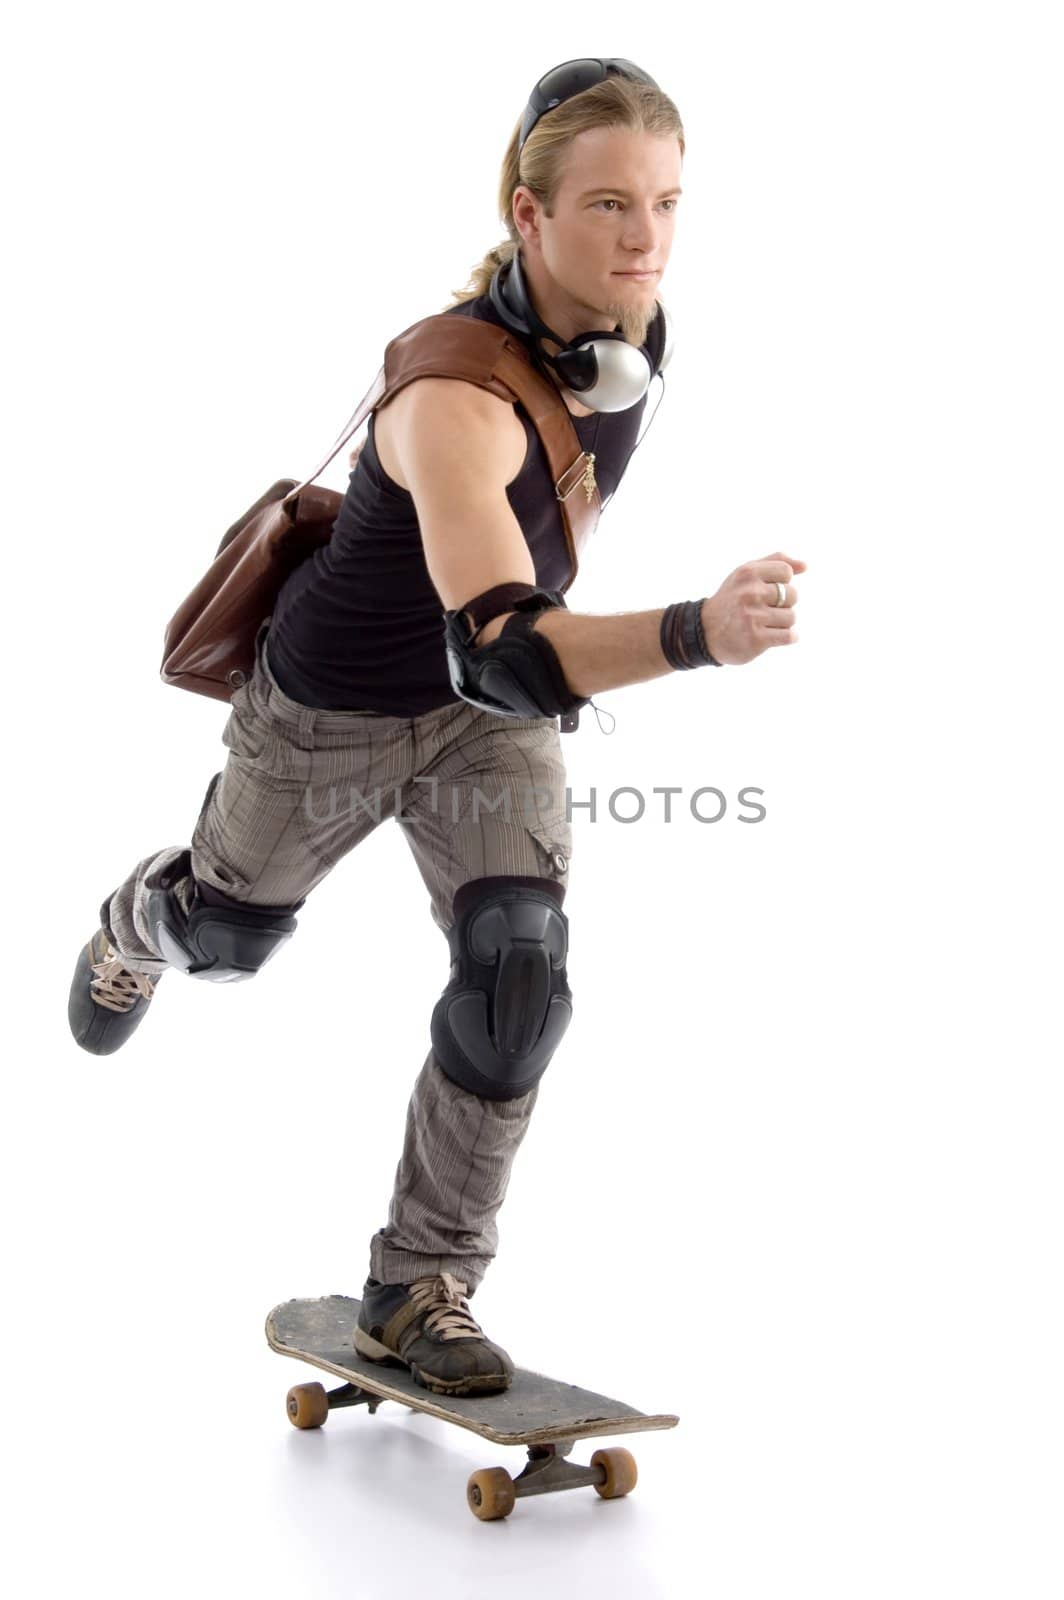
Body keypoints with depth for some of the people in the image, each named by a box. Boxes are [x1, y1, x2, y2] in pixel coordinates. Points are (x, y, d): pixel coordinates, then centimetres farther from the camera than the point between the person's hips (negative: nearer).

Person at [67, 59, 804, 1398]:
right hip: (337, 706, -4)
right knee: (231, 931, 22)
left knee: (517, 978, -12)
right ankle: (138, 929, 62)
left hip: (498, 702, 5)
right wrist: (698, 630, -69)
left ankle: (419, 1291, 6)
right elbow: (500, 658, -54)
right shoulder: (457, 398, -41)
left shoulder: (631, 322, -17)